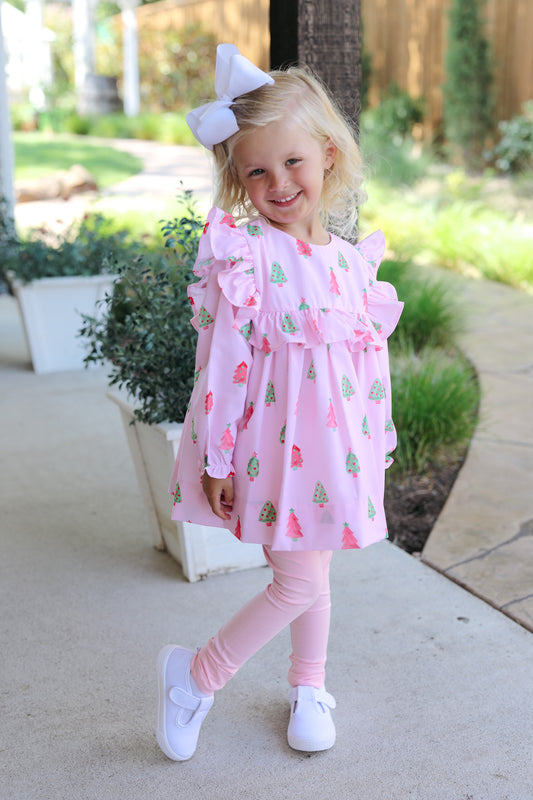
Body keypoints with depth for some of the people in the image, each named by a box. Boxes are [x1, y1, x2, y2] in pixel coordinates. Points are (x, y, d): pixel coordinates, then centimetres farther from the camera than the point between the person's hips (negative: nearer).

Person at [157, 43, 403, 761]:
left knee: (311, 574, 17)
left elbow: (371, 361, 11)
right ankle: (195, 675, 19)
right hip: (275, 439, -5)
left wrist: (377, 447, 14)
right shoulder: (243, 252, -12)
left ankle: (308, 688, 40)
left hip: (336, 441, 5)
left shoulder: (351, 257, 5)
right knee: (299, 581, -4)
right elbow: (223, 358, -12)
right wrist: (216, 459, -11)